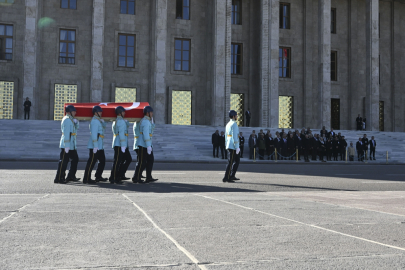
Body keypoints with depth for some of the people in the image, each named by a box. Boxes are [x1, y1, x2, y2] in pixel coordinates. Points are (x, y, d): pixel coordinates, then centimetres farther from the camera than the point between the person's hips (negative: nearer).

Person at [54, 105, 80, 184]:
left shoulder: (71, 119, 17)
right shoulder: (67, 119, -14)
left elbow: (75, 129, 20)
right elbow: (66, 133, -20)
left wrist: (76, 122, 3)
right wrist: (67, 146, -24)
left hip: (72, 145, 10)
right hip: (66, 145, -10)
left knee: (75, 159, 14)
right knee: (64, 161, -7)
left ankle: (71, 176, 21)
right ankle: (58, 178, -4)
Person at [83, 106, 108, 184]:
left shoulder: (98, 120, 18)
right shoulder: (95, 121, -15)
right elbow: (93, 134, -21)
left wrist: (101, 120, 7)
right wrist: (95, 146, -24)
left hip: (100, 146, 10)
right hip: (95, 146, -10)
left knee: (102, 161, 15)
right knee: (91, 162, -7)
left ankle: (98, 176, 24)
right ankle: (86, 179, -3)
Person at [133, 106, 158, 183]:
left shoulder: (148, 121, 15)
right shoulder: (146, 121, -17)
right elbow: (146, 135, -24)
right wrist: (148, 146, -26)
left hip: (148, 144, 10)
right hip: (143, 145, -10)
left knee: (150, 160, 8)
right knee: (142, 162, -4)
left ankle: (149, 178, 9)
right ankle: (136, 178, 4)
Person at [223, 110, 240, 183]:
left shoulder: (228, 124, 16)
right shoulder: (234, 124, -14)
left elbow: (227, 136, 20)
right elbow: (234, 136, -20)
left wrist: (227, 146, 24)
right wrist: (237, 147, -20)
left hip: (229, 146, 10)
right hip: (233, 146, -10)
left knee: (237, 160, 16)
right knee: (231, 162, -6)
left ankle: (232, 176, 18)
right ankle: (226, 178, -3)